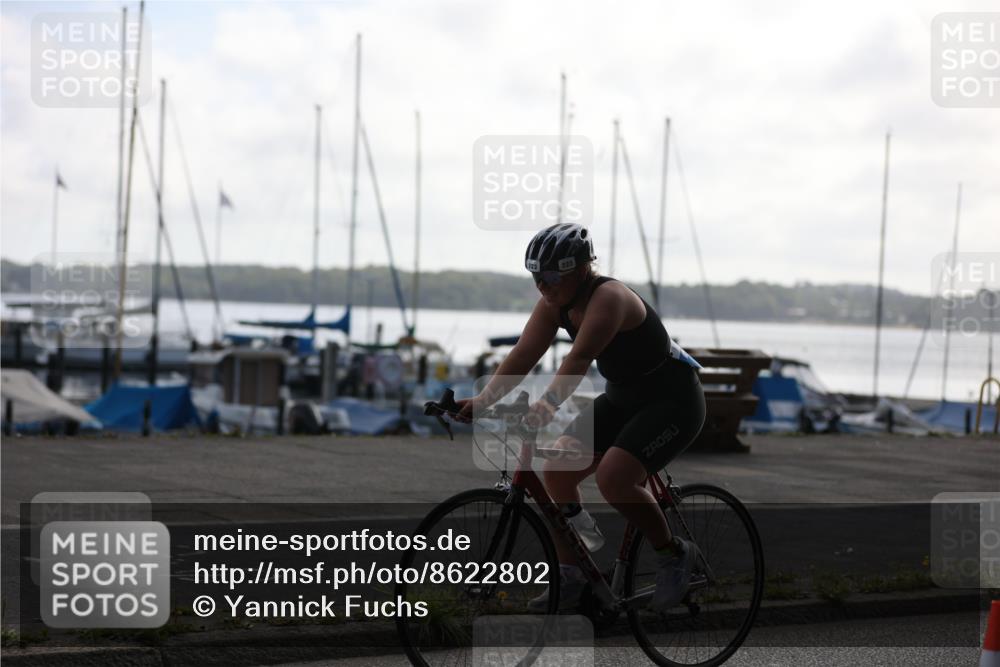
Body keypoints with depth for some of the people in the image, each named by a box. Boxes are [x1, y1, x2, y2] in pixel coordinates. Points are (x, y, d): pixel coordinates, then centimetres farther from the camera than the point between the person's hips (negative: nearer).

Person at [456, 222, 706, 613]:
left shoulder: (608, 297, -27)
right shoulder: (555, 303, -4)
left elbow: (580, 357, -41)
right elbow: (524, 354, -10)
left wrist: (548, 405, -55)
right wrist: (481, 401, -22)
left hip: (672, 400, -9)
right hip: (623, 399, 9)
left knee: (613, 477, -27)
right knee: (556, 471, -3)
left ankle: (674, 555, -5)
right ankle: (569, 580, 5)